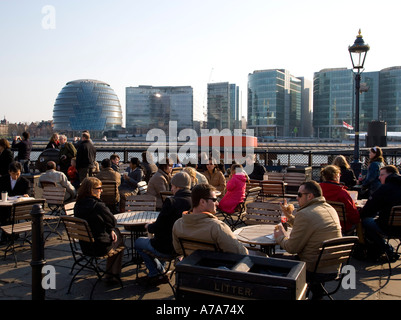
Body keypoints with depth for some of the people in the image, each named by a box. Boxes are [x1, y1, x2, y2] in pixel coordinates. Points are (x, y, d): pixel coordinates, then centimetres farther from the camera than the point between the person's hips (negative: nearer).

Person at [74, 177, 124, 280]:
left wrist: (110, 230, 3)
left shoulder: (77, 206, -1)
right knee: (119, 237, 21)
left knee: (114, 232, 25)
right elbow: (113, 222, -13)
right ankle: (113, 275, 29)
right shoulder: (98, 206, -25)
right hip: (100, 248, -7)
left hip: (84, 247, 7)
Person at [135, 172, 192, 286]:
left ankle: (157, 274, 21)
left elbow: (158, 227, -18)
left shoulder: (171, 202, -23)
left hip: (168, 249, -7)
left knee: (138, 242, 17)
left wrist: (149, 227, 5)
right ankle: (154, 275, 36)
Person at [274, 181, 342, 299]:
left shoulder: (304, 214, -20)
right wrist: (289, 216, 18)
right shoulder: (330, 209, 7)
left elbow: (292, 248, -15)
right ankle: (317, 291, 31)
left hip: (318, 271, -9)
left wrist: (280, 237, 3)